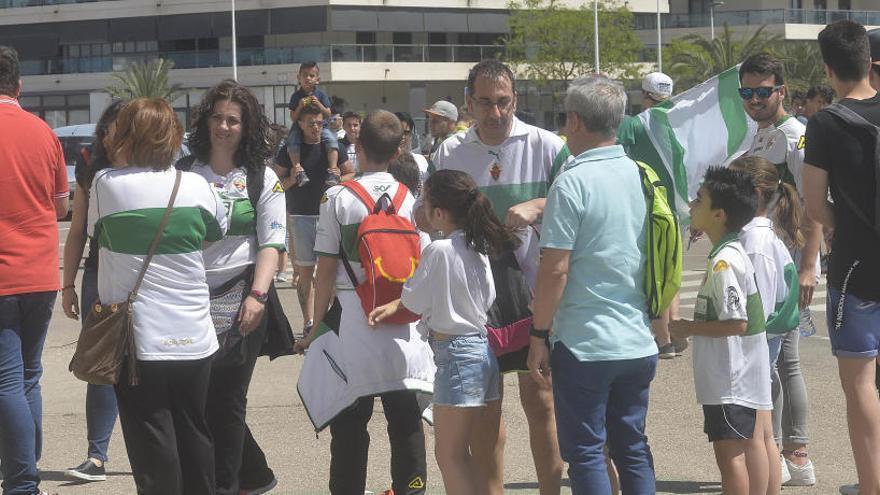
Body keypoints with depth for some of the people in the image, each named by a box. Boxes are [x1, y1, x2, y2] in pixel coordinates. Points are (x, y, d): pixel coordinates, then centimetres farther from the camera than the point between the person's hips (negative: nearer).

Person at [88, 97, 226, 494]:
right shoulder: (196, 186, 0)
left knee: (152, 446, 2)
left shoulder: (106, 184, -9)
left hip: (139, 341, -3)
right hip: (194, 340, 3)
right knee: (194, 436, 16)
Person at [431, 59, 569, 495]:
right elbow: (427, 218, 11)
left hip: (534, 295, -3)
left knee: (540, 402, 0)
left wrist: (537, 206, -23)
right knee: (484, 407, 10)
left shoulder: (546, 147, -4)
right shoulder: (449, 153, 5)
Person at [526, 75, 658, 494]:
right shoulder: (642, 176, 6)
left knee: (585, 452, 1)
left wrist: (539, 334, -7)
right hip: (640, 344, 6)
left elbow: (555, 269, -15)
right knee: (633, 448, 14)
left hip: (585, 345, -6)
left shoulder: (572, 183, -14)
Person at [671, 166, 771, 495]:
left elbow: (736, 322, -23)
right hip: (747, 375, 10)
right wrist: (694, 326, 15)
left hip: (730, 380, -10)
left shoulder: (723, 262, -20)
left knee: (729, 453, -5)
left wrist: (690, 328, -13)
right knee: (751, 445, 13)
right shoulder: (735, 253, 11)